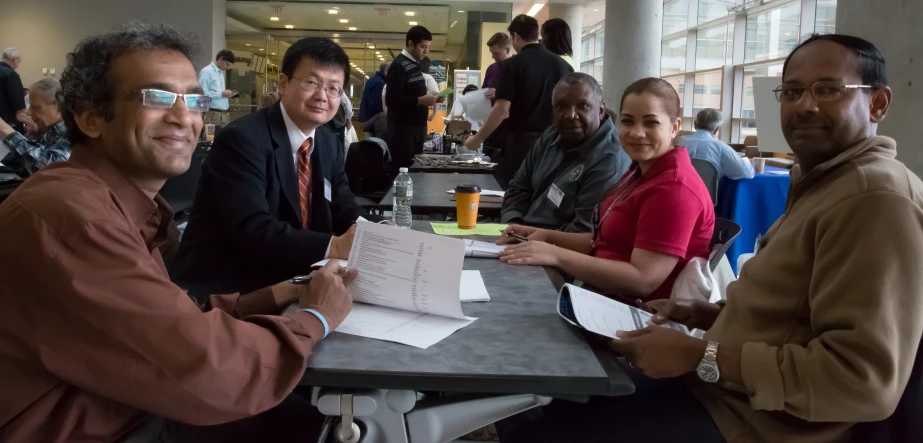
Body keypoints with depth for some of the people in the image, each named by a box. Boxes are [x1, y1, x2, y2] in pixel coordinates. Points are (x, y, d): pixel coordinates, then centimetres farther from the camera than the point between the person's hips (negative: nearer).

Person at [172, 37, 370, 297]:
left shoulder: (329, 144, 8)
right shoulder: (241, 139, -16)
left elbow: (346, 214, 5)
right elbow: (252, 230, -26)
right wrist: (334, 246, -33)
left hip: (282, 286, 8)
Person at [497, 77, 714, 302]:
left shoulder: (674, 187, -20)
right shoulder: (643, 171, 11)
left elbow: (643, 281, -26)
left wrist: (556, 255, -24)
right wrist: (548, 236, 2)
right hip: (604, 297, 9)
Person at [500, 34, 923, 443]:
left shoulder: (878, 198, -20)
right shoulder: (822, 183, 14)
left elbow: (867, 378, -28)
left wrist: (700, 356, -23)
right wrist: (694, 314, 6)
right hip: (725, 390, 10)